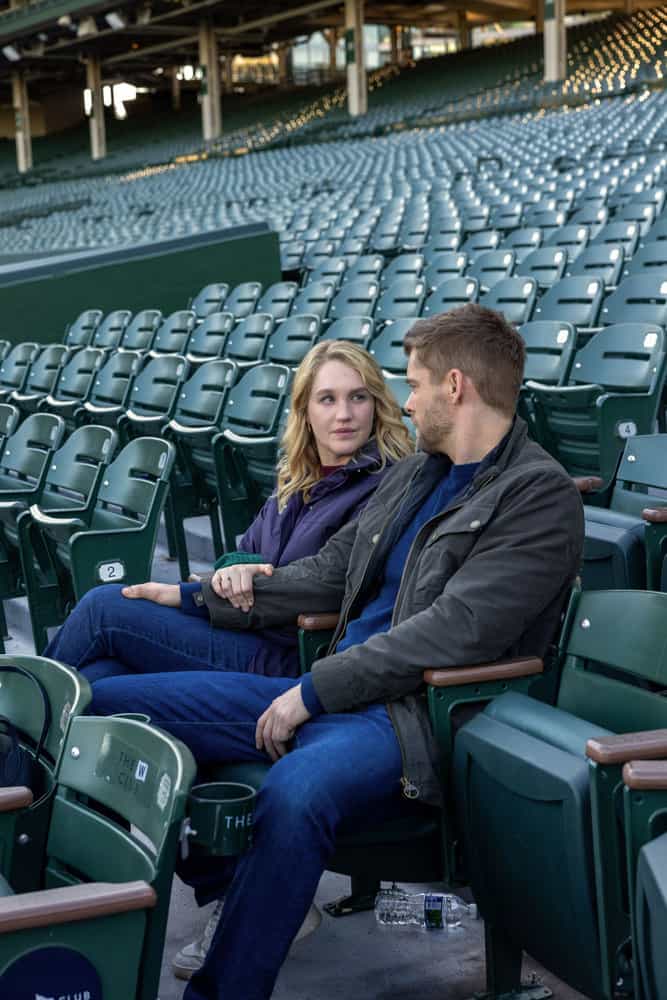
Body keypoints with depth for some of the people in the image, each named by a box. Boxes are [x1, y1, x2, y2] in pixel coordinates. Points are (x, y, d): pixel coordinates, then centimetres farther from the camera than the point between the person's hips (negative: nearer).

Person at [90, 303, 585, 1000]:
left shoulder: (541, 495, -8)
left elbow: (456, 629, -18)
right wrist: (197, 598, 24)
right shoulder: (414, 474, 20)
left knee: (293, 792, -41)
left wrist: (312, 692, -17)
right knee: (105, 704, 0)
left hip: (413, 715, -8)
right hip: (329, 694, 9)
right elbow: (329, 575, 26)